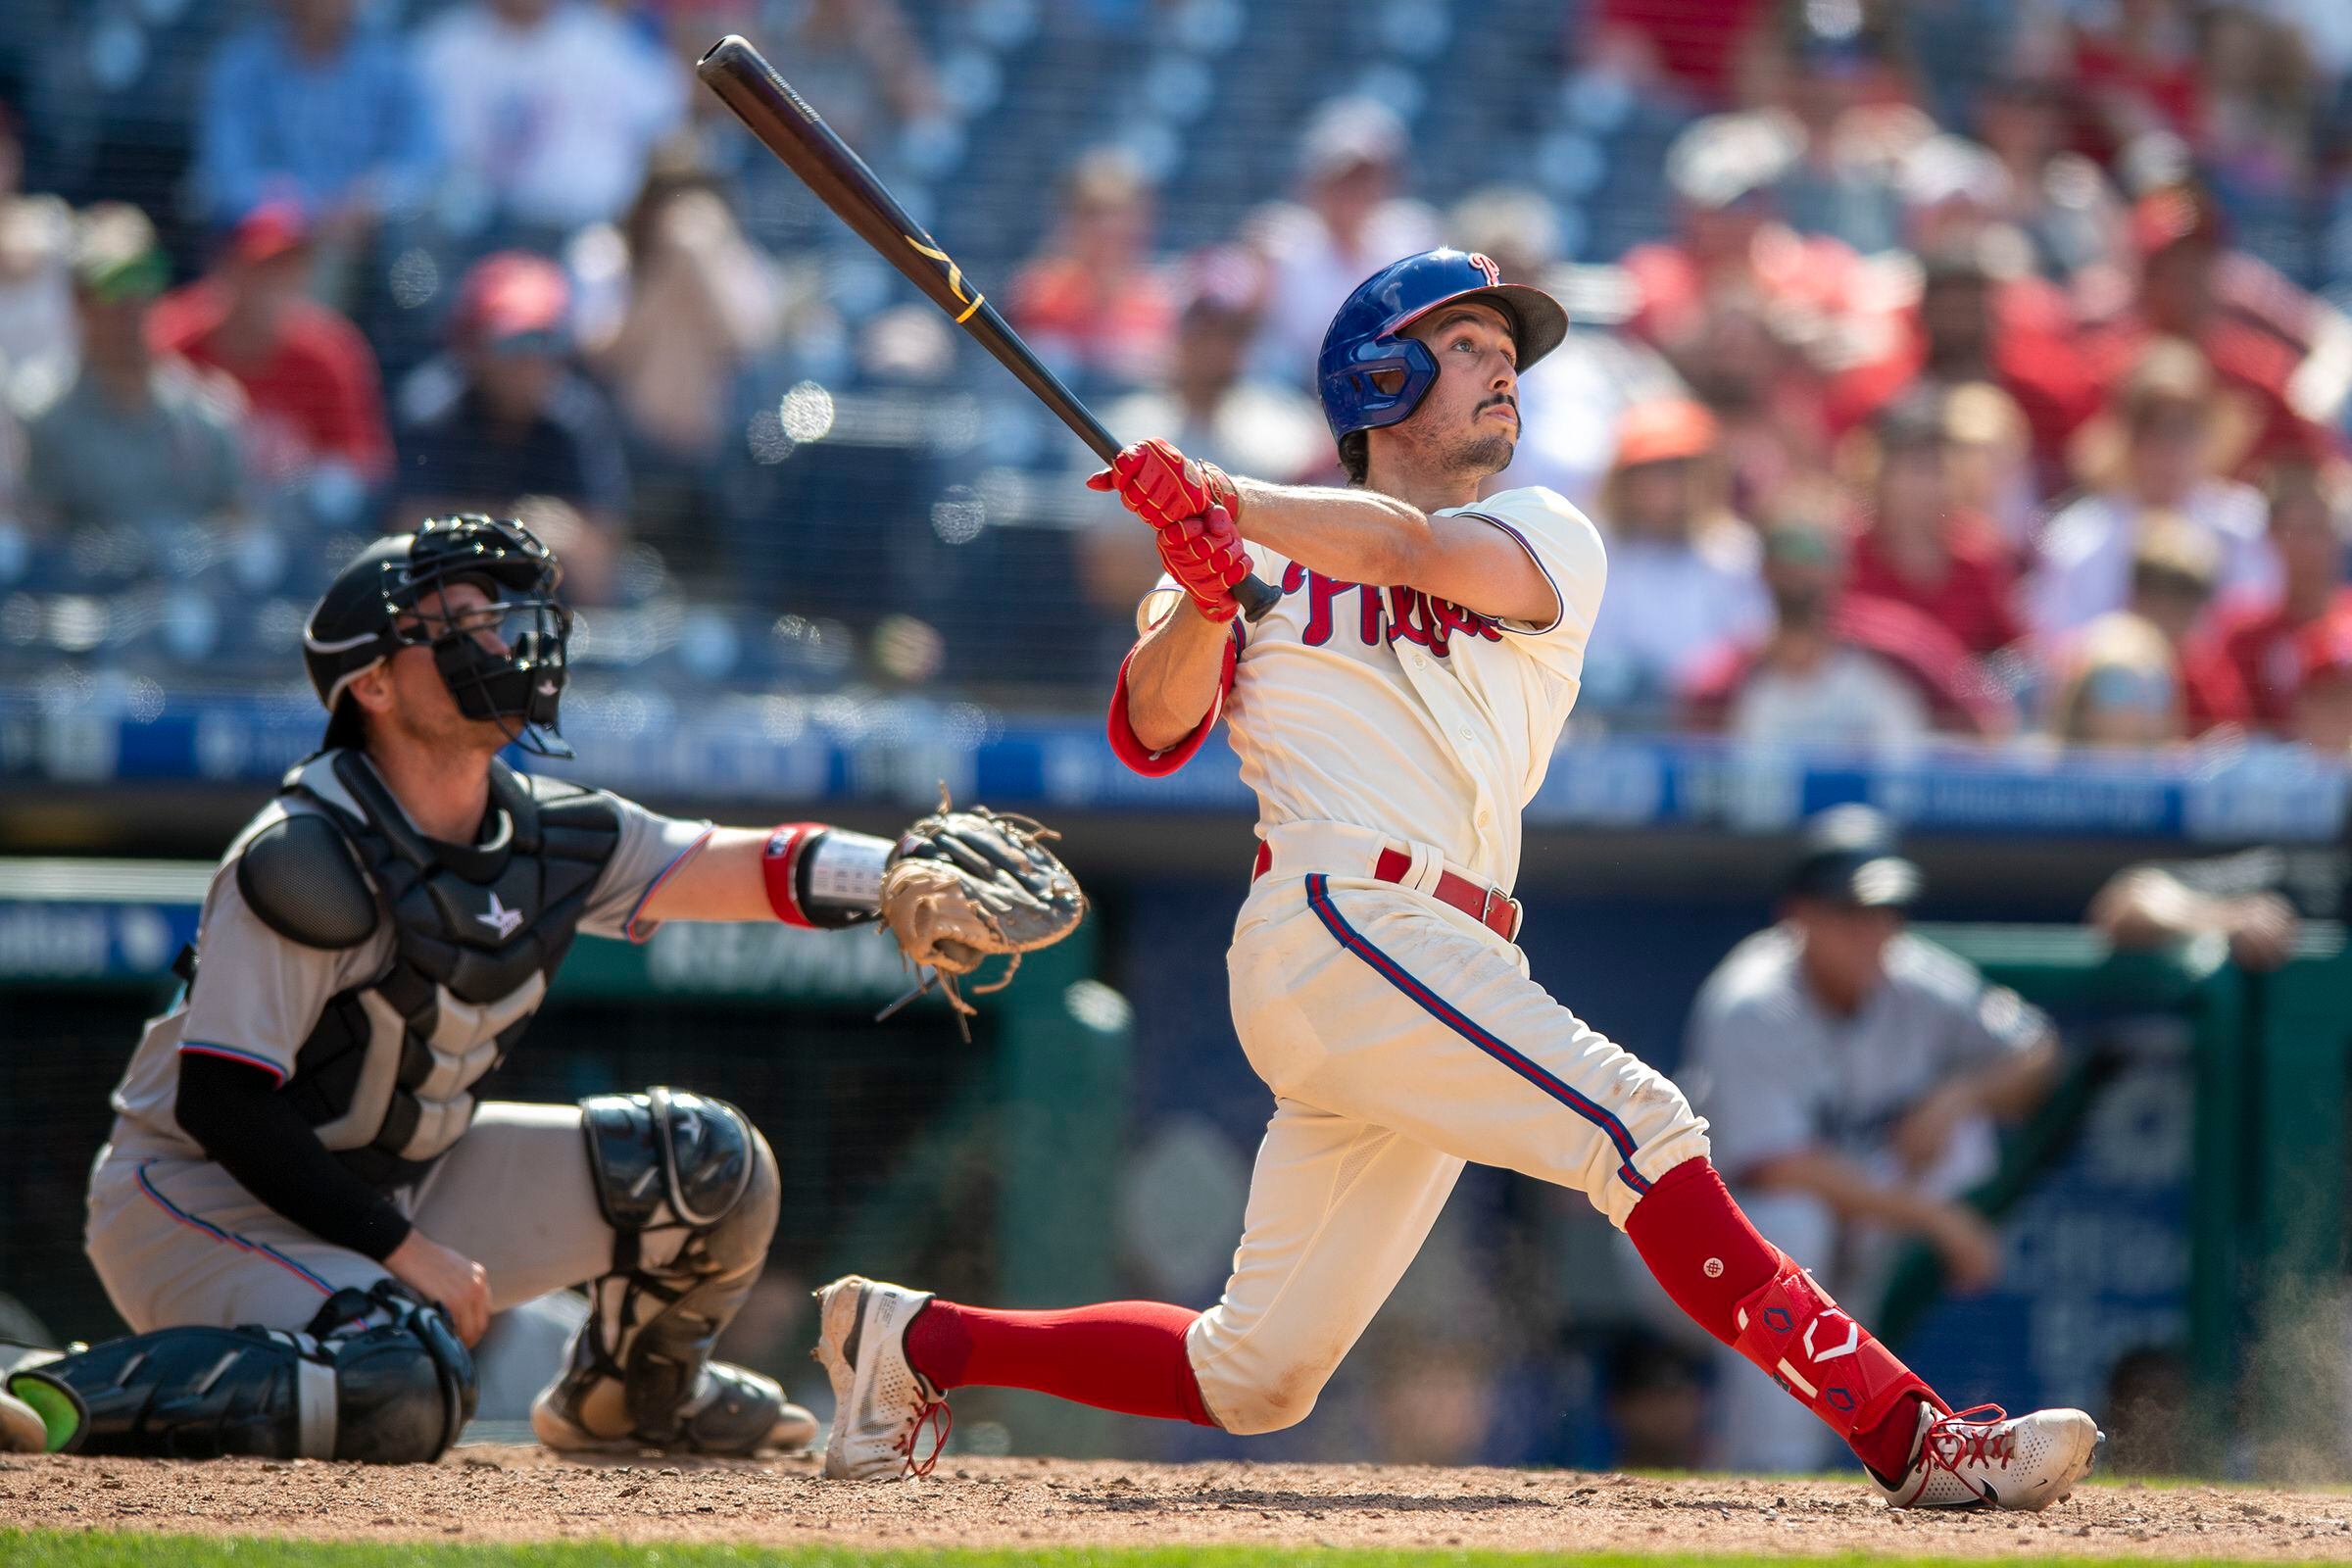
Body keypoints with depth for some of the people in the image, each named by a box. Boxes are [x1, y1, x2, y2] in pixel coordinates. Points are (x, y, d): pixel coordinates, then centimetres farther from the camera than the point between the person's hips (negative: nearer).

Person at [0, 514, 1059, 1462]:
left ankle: (628, 1394, 29)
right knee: (403, 1392, -35)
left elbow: (753, 869, -8)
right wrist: (399, 1248, -24)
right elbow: (219, 1104, -24)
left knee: (706, 1164, 3)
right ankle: (90, 1394, -19)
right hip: (200, 1195, -8)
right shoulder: (306, 861, -24)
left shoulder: (552, 837, -2)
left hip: (403, 1175, 8)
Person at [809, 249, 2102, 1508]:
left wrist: (1227, 504, -18)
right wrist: (1203, 595, -17)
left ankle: (917, 1339, 21)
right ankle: (1907, 1436, -28)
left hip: (1442, 973, 5)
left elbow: (1414, 546, -5)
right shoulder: (1269, 553, 14)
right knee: (1639, 1129, -22)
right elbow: (1149, 735, 1)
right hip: (1336, 926, -5)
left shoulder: (1546, 544, 17)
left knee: (1253, 1380, 5)